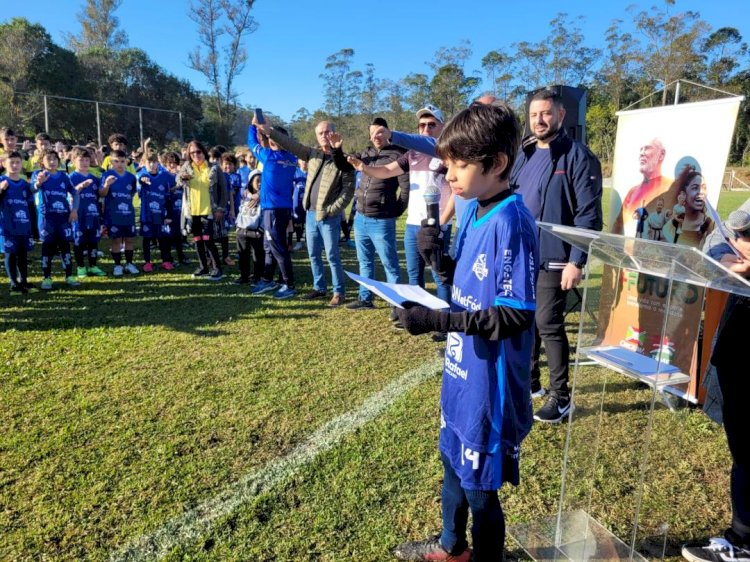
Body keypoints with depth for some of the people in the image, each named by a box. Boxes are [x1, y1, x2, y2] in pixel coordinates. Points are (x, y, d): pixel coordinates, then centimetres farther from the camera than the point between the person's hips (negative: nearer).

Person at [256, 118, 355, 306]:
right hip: (311, 214, 6)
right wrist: (268, 130, -2)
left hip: (329, 217, -6)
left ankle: (339, 291, 10)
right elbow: (290, 144, 6)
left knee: (332, 256, -2)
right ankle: (319, 287, 27)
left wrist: (332, 209, -16)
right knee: (313, 254, 13)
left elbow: (349, 189, -10)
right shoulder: (312, 154, 9)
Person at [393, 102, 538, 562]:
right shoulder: (473, 212, 5)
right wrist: (439, 259, -7)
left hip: (490, 380, -9)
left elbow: (516, 315, -24)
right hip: (463, 370, 9)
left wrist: (438, 320, -29)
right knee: (454, 464, 26)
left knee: (479, 485, 11)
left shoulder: (511, 222, -22)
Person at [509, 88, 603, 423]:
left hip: (552, 259, -7)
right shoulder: (524, 154, 12)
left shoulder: (577, 156, -9)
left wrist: (576, 261, -19)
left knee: (548, 326, -2)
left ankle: (560, 398, 14)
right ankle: (530, 382, 33)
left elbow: (589, 214, -14)